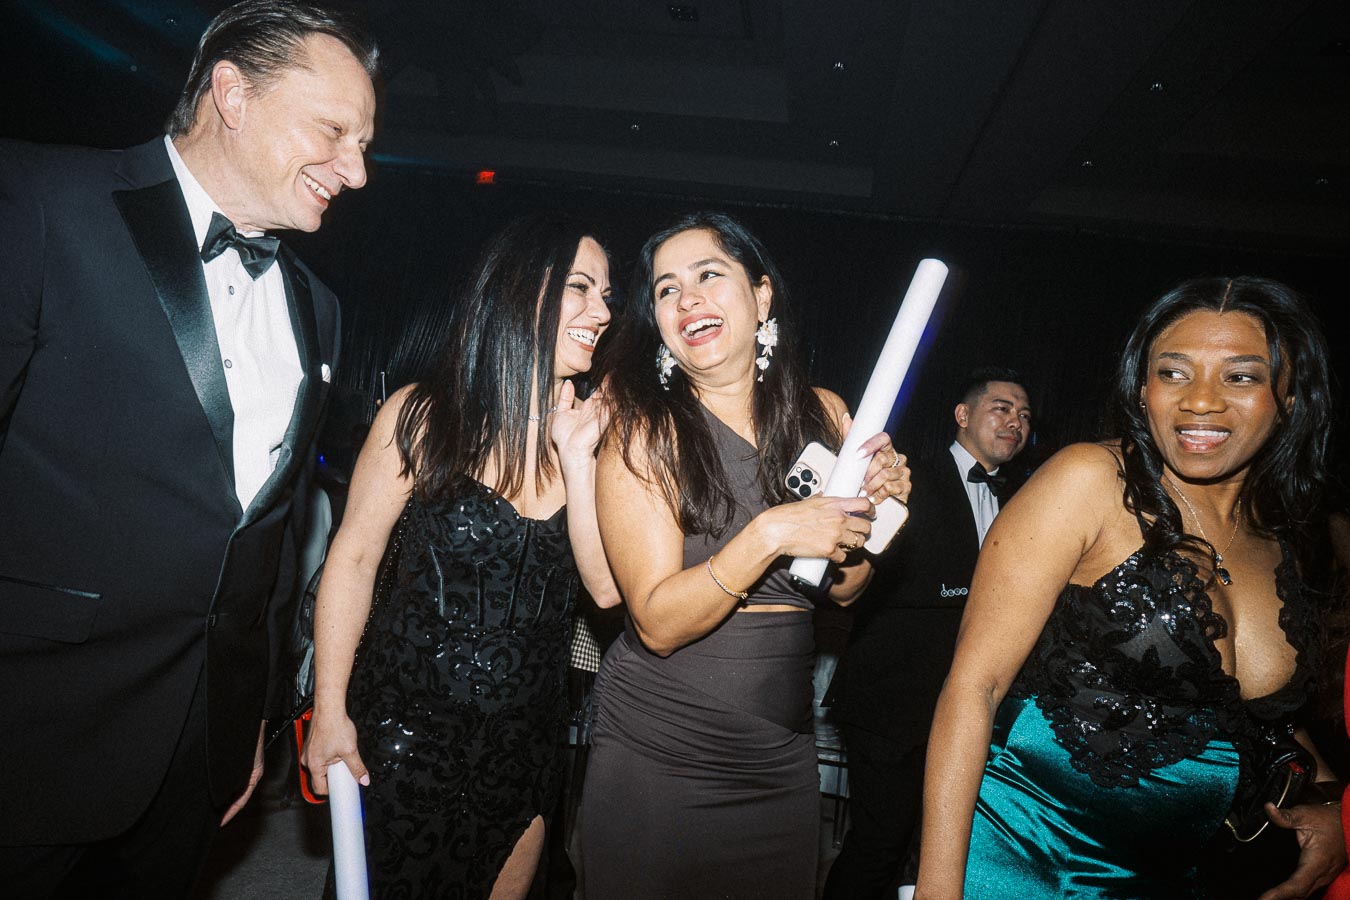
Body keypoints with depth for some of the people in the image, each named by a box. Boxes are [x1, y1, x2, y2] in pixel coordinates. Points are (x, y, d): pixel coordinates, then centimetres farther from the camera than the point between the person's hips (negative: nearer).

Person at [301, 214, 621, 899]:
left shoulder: (593, 431, -3)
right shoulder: (421, 417, -11)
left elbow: (606, 587, -9)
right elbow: (353, 558, -5)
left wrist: (575, 458, -18)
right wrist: (329, 709, -6)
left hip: (527, 738, 4)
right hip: (406, 725, -3)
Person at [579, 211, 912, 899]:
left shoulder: (821, 413, -2)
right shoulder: (643, 428, -14)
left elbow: (842, 587, 7)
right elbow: (658, 622, -17)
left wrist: (874, 509, -12)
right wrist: (770, 535, -29)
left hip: (782, 761, 4)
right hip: (655, 762, -3)